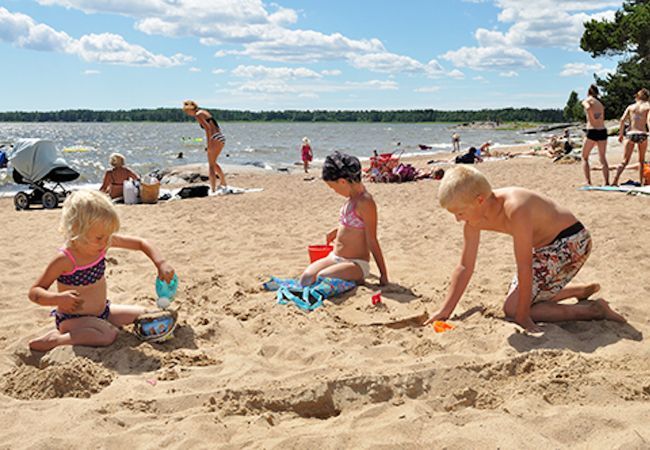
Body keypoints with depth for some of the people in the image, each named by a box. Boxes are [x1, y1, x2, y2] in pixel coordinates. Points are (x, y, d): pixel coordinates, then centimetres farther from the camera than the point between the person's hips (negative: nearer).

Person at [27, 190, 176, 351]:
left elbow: (140, 243, 0)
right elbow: (34, 292, -19)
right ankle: (55, 339, -17)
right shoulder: (65, 260, -25)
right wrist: (59, 298, -38)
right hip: (72, 318, -8)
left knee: (143, 315, 10)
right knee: (109, 335, -32)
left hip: (102, 311, 8)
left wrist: (160, 263, -14)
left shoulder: (103, 242, -9)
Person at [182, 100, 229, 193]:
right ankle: (223, 184, 38)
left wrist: (209, 143, -19)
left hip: (215, 139, -9)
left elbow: (208, 128, -18)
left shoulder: (198, 115, -6)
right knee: (213, 163, 25)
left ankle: (213, 190, -12)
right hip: (221, 138, 9)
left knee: (211, 165, -5)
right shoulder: (204, 112, 21)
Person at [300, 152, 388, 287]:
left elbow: (372, 241, -18)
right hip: (335, 258, 7)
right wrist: (337, 230, 33)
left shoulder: (365, 202, -20)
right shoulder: (352, 197, 8)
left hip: (357, 263, -7)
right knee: (306, 277, -16)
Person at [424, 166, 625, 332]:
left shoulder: (515, 209, -34)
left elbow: (524, 269, -30)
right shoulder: (475, 216, -9)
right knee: (518, 297, 17)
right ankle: (580, 291, 31)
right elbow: (465, 267, -1)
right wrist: (445, 311, -3)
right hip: (545, 247, 9)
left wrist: (523, 317, -23)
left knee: (513, 309, -11)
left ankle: (594, 309, -7)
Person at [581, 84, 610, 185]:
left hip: (592, 131, -5)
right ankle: (607, 182, 5)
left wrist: (592, 118, -11)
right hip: (602, 131, 5)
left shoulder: (586, 101, 1)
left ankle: (588, 182, 2)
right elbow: (602, 120, 18)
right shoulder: (600, 104, 19)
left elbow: (588, 107, -22)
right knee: (603, 158, 12)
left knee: (584, 158, 10)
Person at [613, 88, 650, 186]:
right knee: (641, 160, 16)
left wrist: (620, 134, 2)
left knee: (625, 161, 0)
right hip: (642, 134, -1)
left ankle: (616, 179, -17)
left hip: (630, 134, 1)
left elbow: (623, 120, -1)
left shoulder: (630, 107, 10)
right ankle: (641, 182, 18)